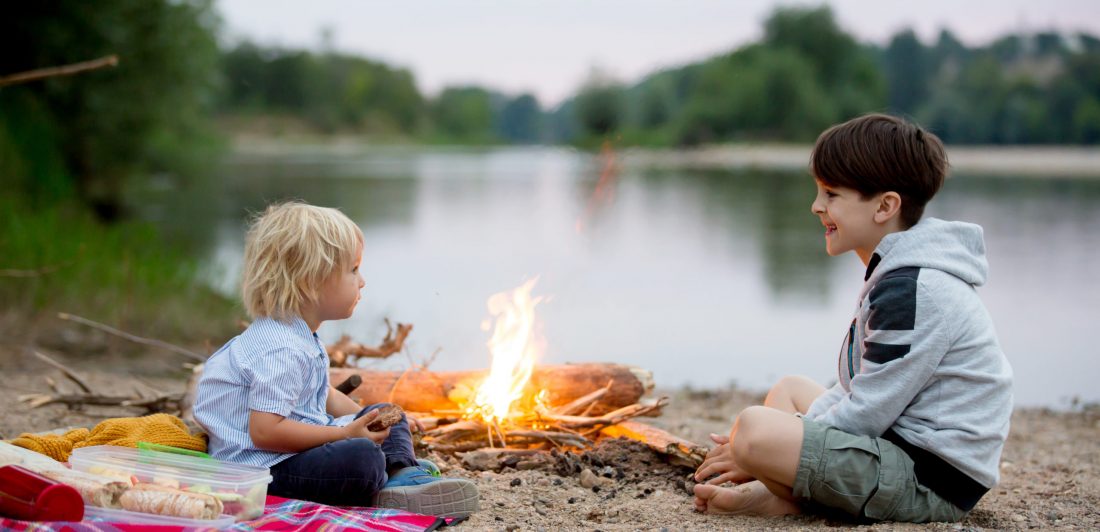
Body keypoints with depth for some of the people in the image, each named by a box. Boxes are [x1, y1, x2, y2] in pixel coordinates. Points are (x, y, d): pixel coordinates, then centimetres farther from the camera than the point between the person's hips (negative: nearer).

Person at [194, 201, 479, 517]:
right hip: (265, 465, -12)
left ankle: (402, 472, -7)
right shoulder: (282, 351, -23)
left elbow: (324, 395, 24)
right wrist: (345, 434, -25)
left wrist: (364, 420, 8)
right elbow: (265, 431, -30)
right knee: (362, 457, -35)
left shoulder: (299, 336, 11)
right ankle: (390, 491, -5)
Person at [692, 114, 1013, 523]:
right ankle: (765, 488, 0)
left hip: (931, 481, -12)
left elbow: (864, 415, -20)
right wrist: (794, 431, 5)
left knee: (754, 429, -29)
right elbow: (861, 390, 17)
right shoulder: (898, 275, 15)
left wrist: (757, 450, -11)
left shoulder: (915, 292, -20)